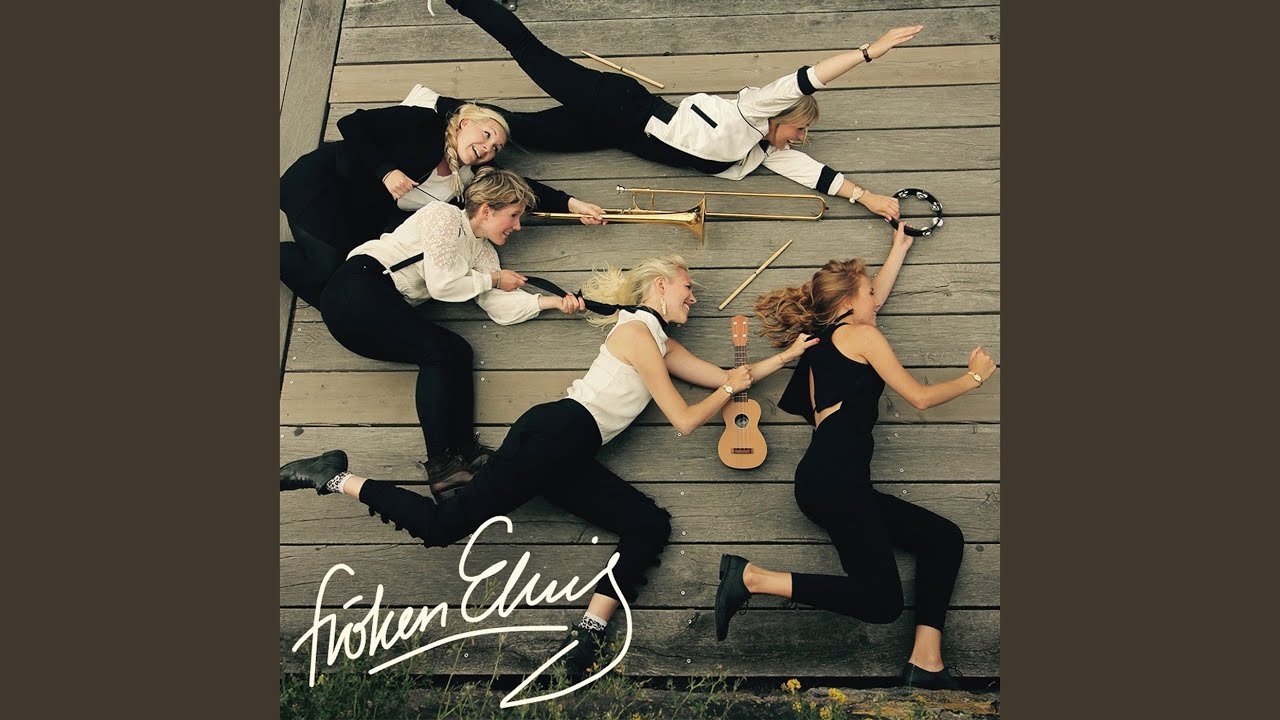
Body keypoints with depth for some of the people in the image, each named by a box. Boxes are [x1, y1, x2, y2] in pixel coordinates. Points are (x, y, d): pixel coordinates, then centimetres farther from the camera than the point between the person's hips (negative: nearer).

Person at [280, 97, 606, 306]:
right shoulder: (425, 123, -10)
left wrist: (572, 204, -1)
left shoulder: (469, 176, 6)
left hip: (360, 222, 6)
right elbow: (352, 124, -11)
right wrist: (386, 170, -20)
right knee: (327, 268, -29)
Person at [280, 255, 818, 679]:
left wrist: (789, 354, 25)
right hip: (557, 431, -9)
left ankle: (588, 633, -13)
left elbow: (723, 377, 27)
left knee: (650, 526, -5)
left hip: (572, 457, 9)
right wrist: (730, 388, 12)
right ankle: (337, 478, 1)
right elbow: (685, 420, -3)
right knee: (443, 524, -16)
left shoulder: (661, 342, 26)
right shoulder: (638, 330, -2)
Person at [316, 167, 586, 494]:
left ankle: (466, 451, -21)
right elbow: (441, 284, -14)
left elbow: (500, 307, 5)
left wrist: (552, 301, -6)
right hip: (359, 286, -8)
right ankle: (441, 463, -26)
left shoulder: (483, 253, 18)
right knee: (439, 350, -22)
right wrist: (492, 279, 0)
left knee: (458, 351, -11)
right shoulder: (443, 216, -5)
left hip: (391, 307, 8)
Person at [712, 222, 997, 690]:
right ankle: (753, 578, -11)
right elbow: (920, 397, 4)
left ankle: (926, 662, -2)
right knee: (882, 602, -10)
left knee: (944, 538, 8)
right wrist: (975, 375, 19)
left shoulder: (824, 339, 26)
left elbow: (876, 296, 42)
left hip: (826, 478, 10)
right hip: (835, 478, -10)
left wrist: (900, 247, 48)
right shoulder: (860, 335, 2)